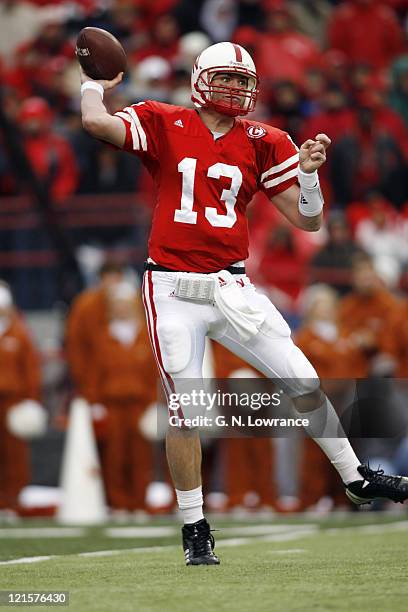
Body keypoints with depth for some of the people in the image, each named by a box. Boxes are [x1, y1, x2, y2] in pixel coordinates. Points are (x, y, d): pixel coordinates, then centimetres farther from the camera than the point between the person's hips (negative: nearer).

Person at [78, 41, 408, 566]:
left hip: (231, 288, 3)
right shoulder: (163, 125, -1)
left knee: (305, 383, 1)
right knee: (185, 413, -3)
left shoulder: (263, 143, 6)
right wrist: (94, 84, 1)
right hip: (173, 291, -3)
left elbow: (307, 221, 3)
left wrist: (308, 173, -14)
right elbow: (97, 123, -19)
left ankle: (357, 479, 21)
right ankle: (195, 531, 10)